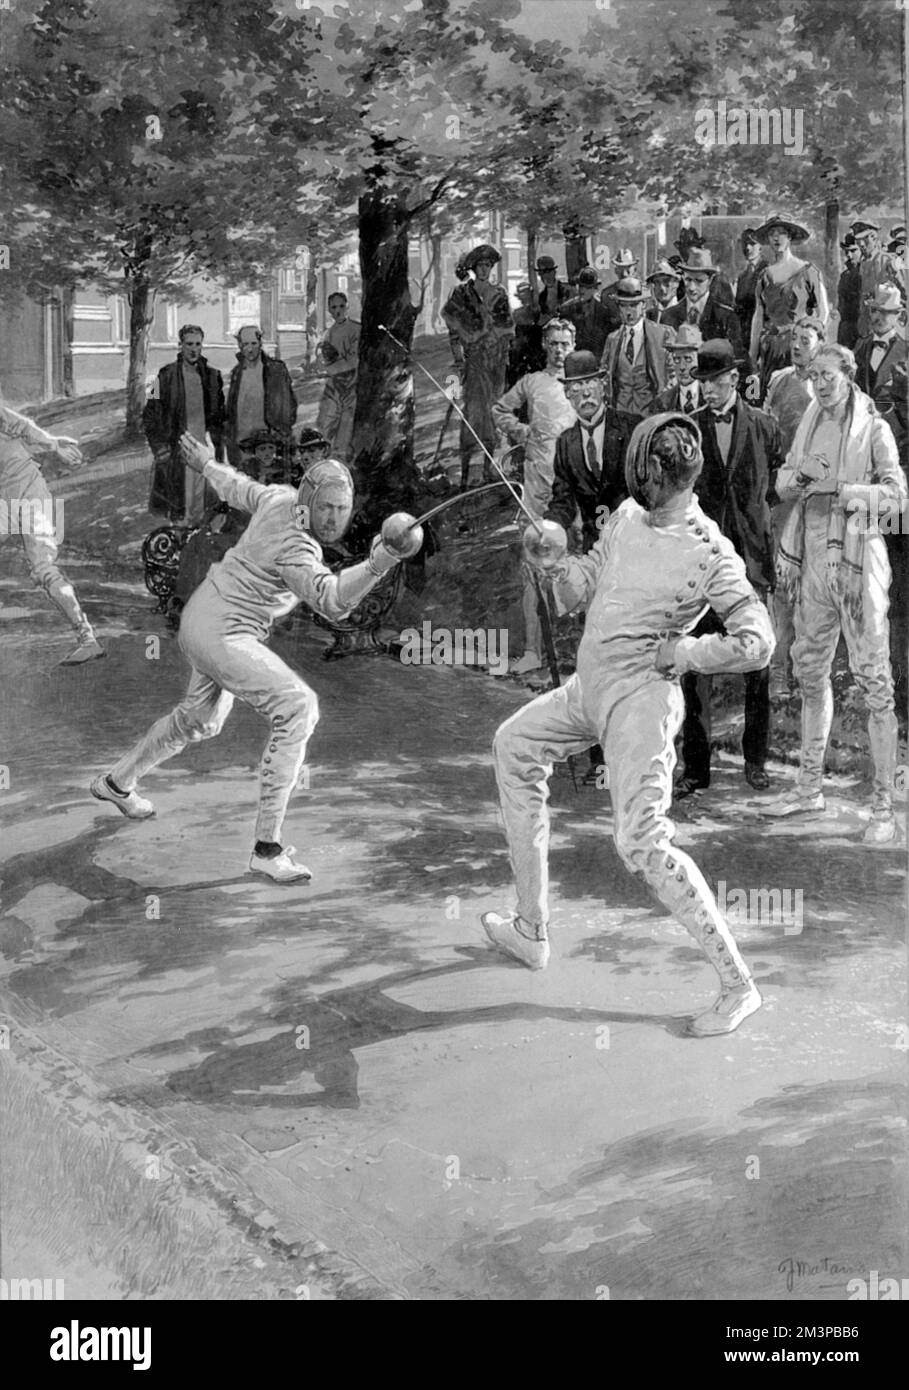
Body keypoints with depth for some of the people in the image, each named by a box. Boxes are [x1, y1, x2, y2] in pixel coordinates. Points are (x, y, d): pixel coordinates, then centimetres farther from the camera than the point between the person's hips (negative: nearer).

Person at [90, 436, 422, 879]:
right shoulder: (295, 547, -31)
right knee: (297, 709, -25)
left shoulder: (281, 499, -5)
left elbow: (237, 489, 17)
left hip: (206, 622, 11)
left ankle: (117, 782, 56)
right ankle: (268, 847, -22)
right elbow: (333, 601, -49)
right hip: (221, 637, -11)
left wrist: (205, 464, 39)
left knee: (200, 718, 34)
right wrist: (379, 562, -67)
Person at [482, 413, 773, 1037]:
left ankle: (738, 985, -10)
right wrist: (557, 561, -4)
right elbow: (578, 594, 14)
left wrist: (685, 651, -18)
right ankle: (531, 929, 28)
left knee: (643, 842, -19)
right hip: (589, 687, 9)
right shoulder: (627, 517, 5)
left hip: (640, 696, -9)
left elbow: (758, 644, -19)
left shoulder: (709, 553, -17)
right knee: (514, 748, 22)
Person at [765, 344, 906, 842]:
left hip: (858, 557, -6)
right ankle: (809, 786, 26)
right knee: (810, 671, 13)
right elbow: (782, 486, 16)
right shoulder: (809, 425, 13)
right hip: (814, 556, 6)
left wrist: (839, 488, -21)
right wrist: (801, 471, -5)